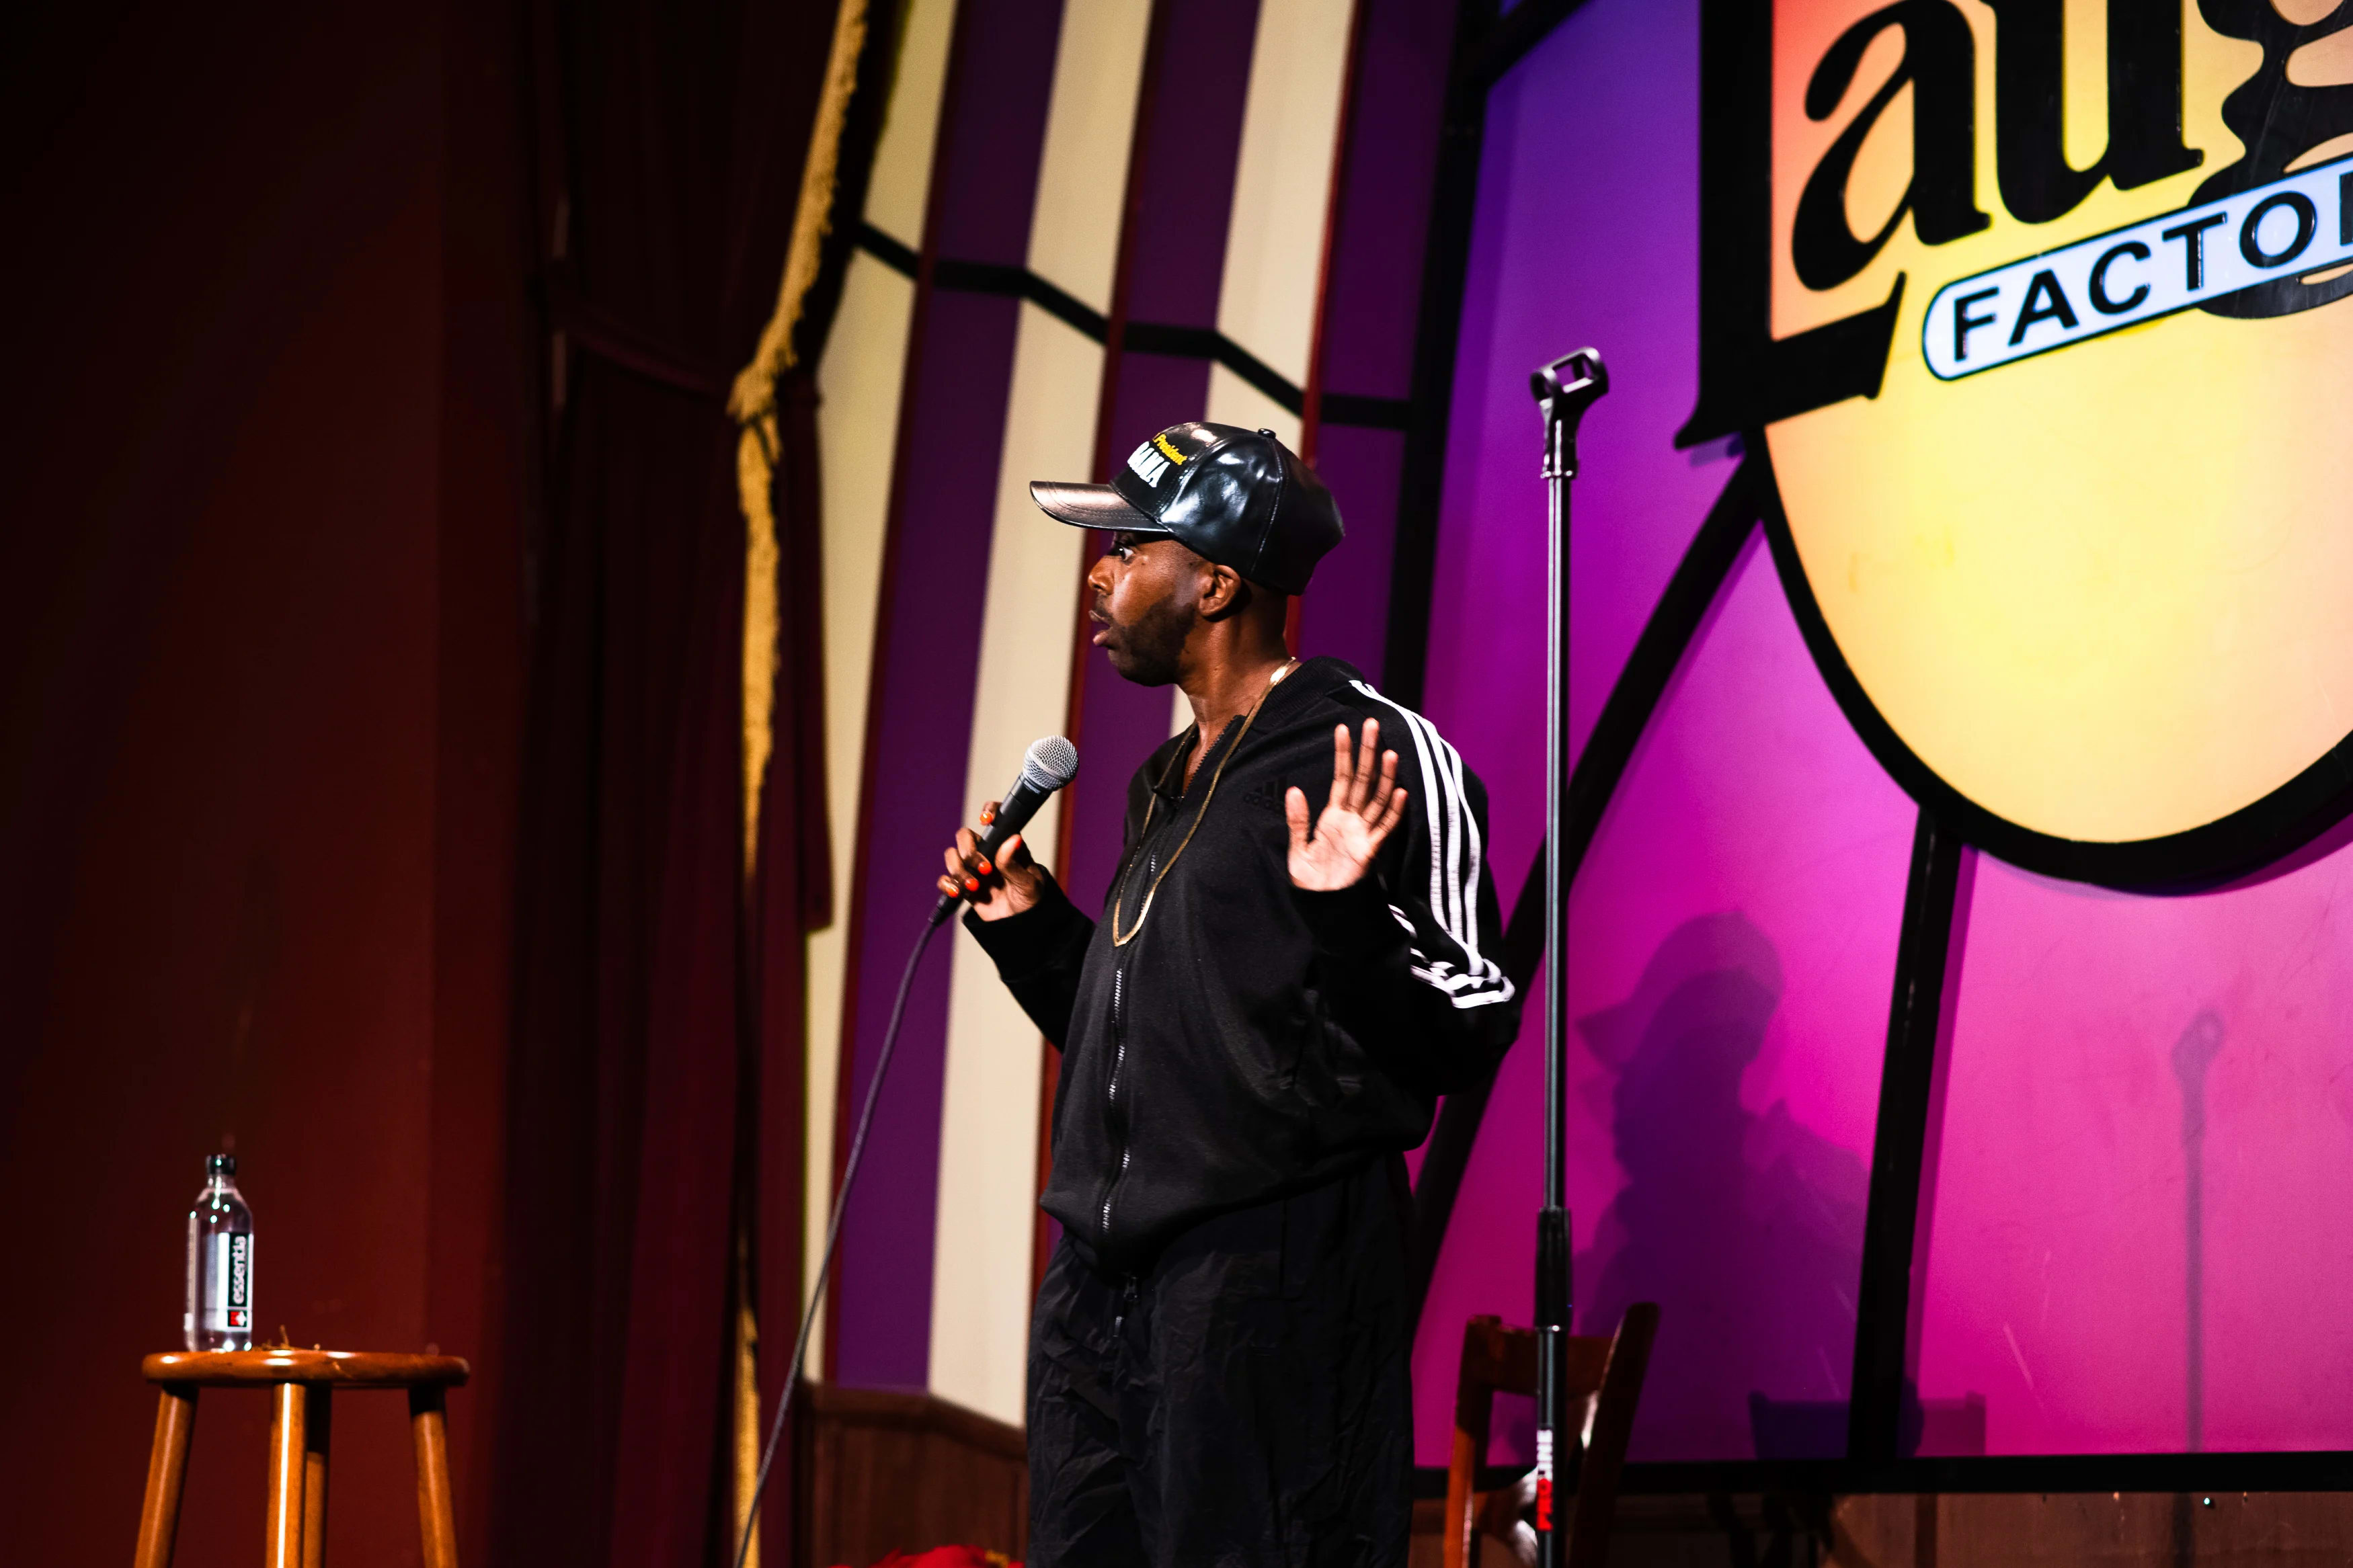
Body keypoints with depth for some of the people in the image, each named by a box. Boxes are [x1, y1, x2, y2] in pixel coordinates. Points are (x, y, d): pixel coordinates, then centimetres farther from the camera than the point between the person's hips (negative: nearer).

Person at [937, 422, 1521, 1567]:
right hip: (1104, 1276, 9)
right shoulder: (1167, 784, 19)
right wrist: (1031, 930, 17)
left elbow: (1470, 1033, -13)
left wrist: (1348, 920, -28)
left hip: (1270, 1268, -9)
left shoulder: (1380, 754, -9)